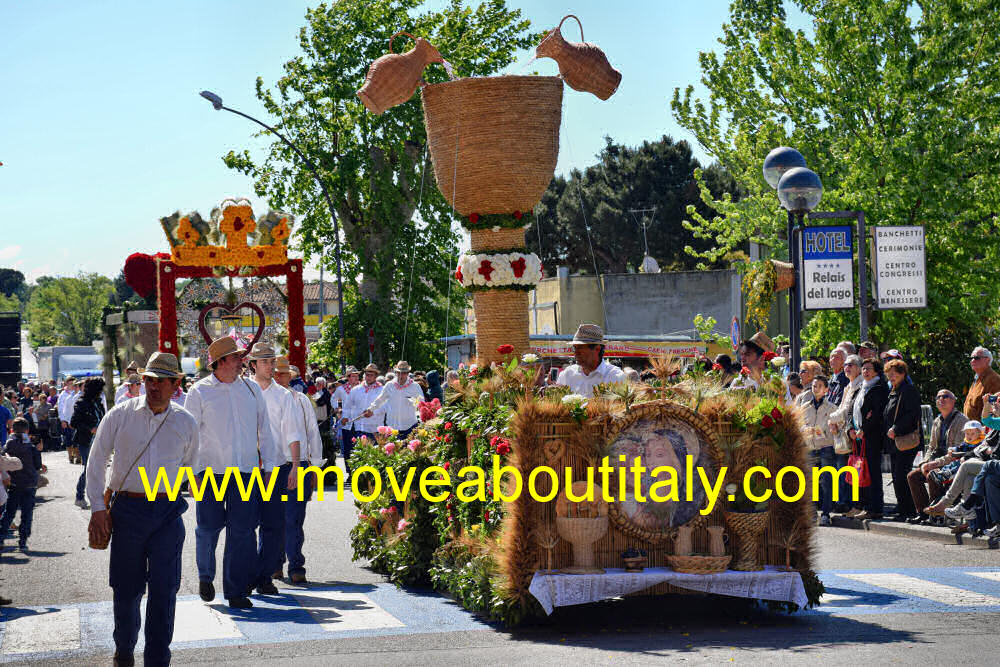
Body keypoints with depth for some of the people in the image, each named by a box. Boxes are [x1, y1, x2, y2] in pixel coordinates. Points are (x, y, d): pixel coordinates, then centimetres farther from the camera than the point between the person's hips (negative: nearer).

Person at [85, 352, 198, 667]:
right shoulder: (121, 415, 0)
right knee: (126, 587, 9)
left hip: (168, 512, 1)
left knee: (164, 589, -4)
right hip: (127, 508, 0)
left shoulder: (186, 423, 5)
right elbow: (96, 461, 5)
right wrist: (97, 508, 0)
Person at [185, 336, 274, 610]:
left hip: (246, 470, 2)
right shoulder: (199, 392, 0)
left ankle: (236, 591, 6)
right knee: (209, 527, 0)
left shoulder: (251, 389, 9)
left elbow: (264, 430, 15)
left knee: (242, 530, -2)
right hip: (211, 470, -2)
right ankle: (205, 575, 28)